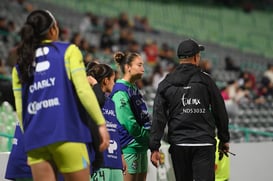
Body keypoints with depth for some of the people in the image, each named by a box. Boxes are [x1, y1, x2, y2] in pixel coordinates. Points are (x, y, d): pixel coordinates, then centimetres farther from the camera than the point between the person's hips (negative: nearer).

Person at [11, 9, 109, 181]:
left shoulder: (20, 65, 16)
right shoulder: (69, 51, 4)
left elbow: (20, 110, 12)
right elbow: (83, 90, -6)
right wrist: (101, 123, -4)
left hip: (34, 139, 4)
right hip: (66, 134, -4)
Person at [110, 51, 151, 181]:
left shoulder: (134, 89, 16)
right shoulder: (121, 91, -15)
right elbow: (129, 124, -19)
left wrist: (149, 136, 2)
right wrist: (148, 137, -11)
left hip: (141, 146, 9)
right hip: (130, 147, -9)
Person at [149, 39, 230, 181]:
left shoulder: (166, 84, 5)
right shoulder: (205, 80, -1)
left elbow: (158, 117, 1)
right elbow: (220, 112, 3)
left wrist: (154, 147, 2)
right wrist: (224, 139, 15)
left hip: (178, 145, 3)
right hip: (204, 144, -3)